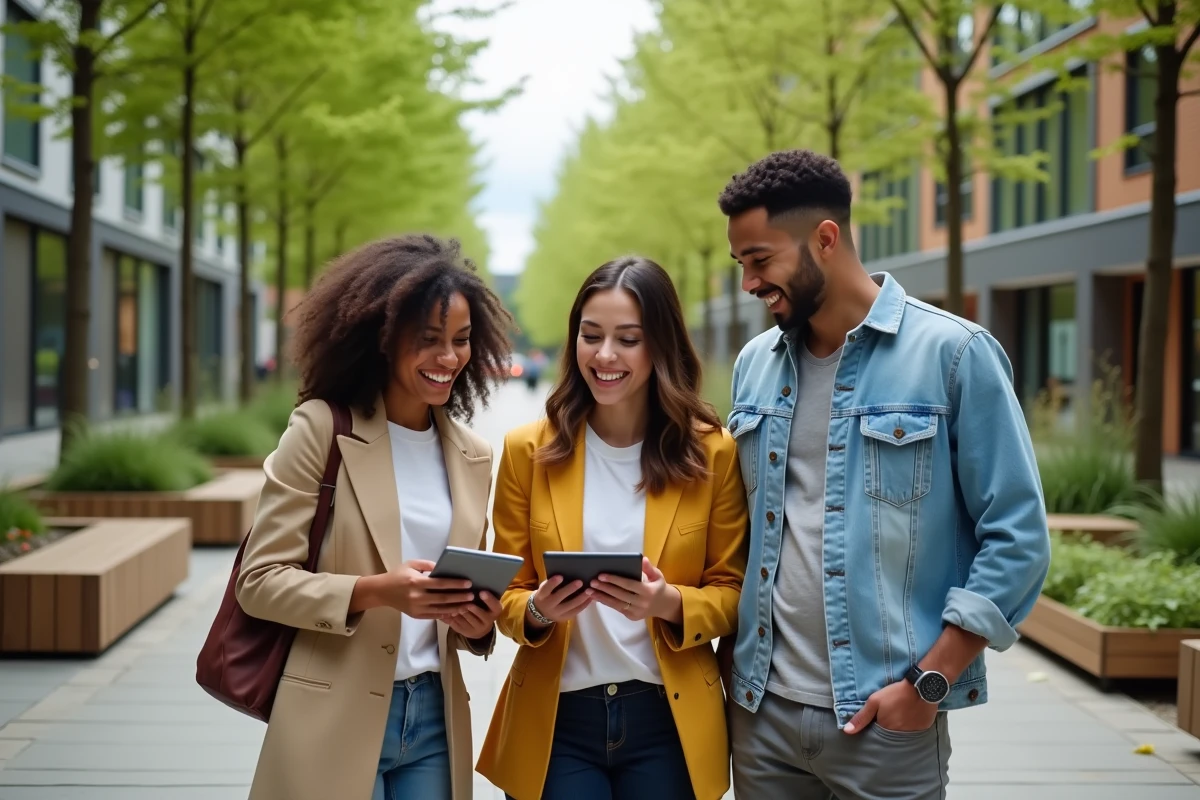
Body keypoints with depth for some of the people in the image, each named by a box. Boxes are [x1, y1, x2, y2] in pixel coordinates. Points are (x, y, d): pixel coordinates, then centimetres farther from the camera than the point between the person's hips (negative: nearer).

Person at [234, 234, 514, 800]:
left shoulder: (472, 456, 8)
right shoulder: (322, 429, -8)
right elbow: (260, 580, -10)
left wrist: (476, 622, -7)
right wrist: (376, 591, -23)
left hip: (435, 718, 5)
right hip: (336, 722, -5)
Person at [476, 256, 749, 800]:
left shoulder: (712, 453, -3)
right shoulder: (528, 450, -1)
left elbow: (732, 592, 1)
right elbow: (508, 592, 5)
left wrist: (670, 604, -18)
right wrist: (537, 611, -17)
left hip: (669, 721, 0)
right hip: (555, 721, 0)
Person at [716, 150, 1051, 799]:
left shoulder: (953, 353, -7)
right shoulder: (754, 365, 8)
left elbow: (1017, 538, -8)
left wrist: (930, 683, -12)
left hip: (887, 719, -4)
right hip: (759, 708, 5)